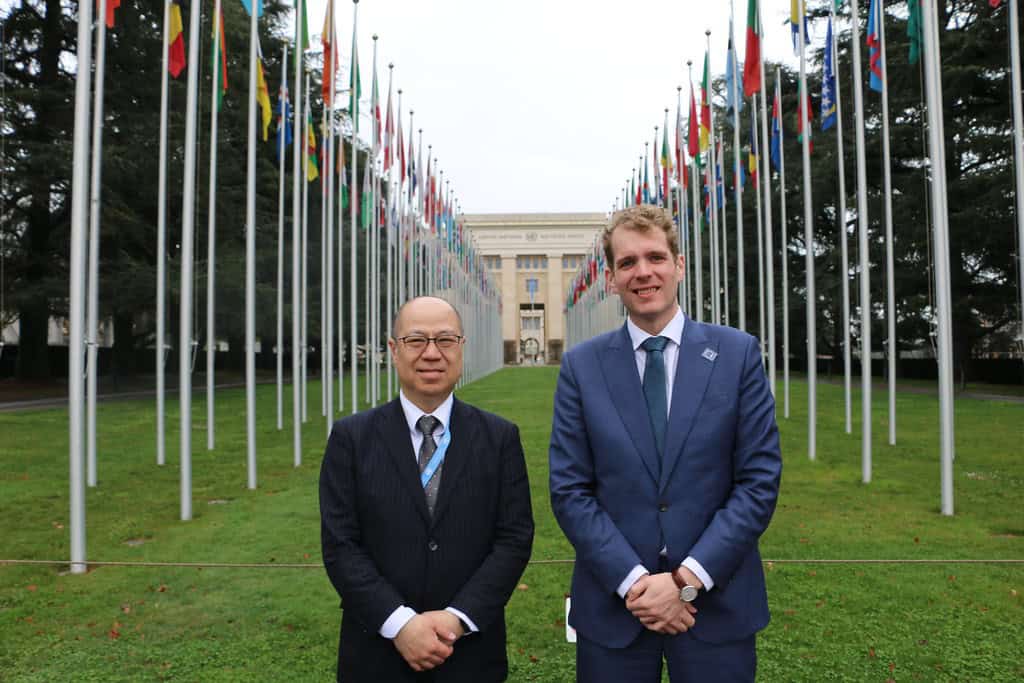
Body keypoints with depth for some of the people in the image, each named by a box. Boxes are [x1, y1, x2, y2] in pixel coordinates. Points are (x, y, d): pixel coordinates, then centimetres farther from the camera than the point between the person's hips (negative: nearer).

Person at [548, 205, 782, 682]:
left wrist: (689, 578, -12)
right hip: (613, 605, 1)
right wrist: (634, 581, -12)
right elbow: (569, 491, -4)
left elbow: (760, 480, -5)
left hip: (717, 602, 0)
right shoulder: (581, 365, -1)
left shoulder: (738, 353, -3)